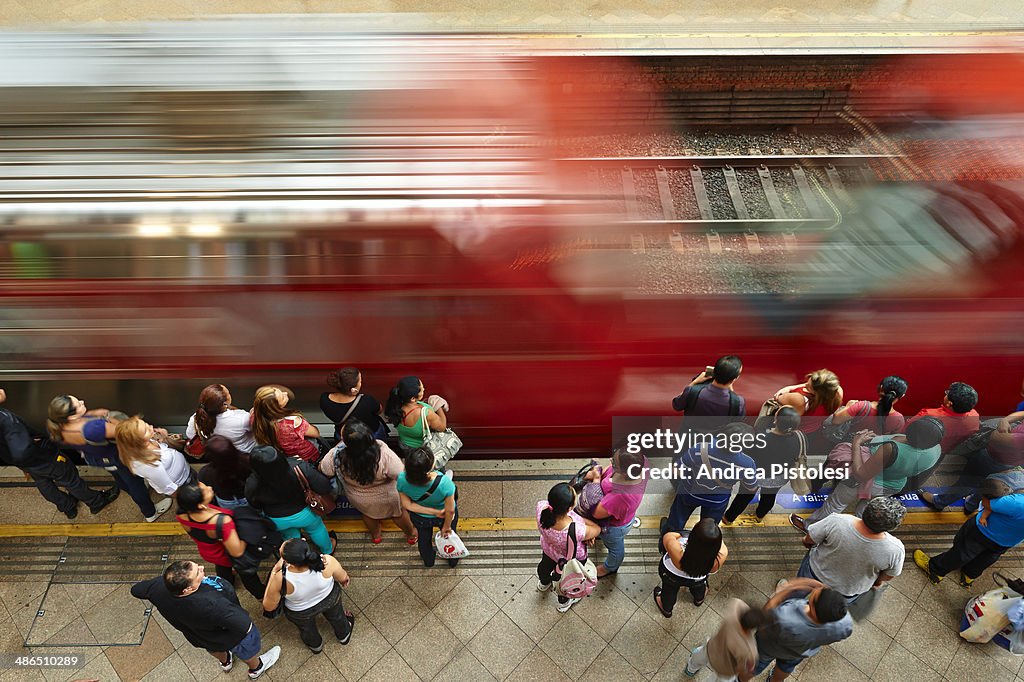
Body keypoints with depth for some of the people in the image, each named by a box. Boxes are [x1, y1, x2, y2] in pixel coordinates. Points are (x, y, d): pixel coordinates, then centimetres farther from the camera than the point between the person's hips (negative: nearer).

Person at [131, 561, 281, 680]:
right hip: (230, 638, -5)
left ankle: (225, 662, 70)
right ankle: (256, 668, 60)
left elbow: (136, 589, -12)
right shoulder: (210, 604, -51)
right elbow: (244, 626, -46)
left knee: (214, 647, 39)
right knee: (247, 649, 30)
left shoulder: (159, 586, -34)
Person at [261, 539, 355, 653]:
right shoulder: (327, 561, -39)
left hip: (301, 613, -1)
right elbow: (343, 577, -15)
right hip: (331, 599, 1)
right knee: (336, 616, 36)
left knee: (307, 629, 36)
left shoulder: (280, 580, -43)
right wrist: (345, 579, 9)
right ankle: (344, 636, 65)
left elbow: (268, 606, -21)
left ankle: (316, 646, 66)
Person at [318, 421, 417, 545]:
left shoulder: (337, 455, -36)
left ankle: (376, 536, 64)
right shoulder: (384, 454, -43)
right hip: (386, 497, -2)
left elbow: (323, 470, -14)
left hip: (358, 499, 2)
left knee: (368, 512, 36)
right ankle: (411, 535, 57)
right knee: (397, 511, 31)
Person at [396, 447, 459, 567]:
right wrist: (447, 526, -8)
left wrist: (433, 511, -20)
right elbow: (450, 510, -28)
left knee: (424, 538, 34)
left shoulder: (402, 480, -37)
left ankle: (428, 561, 64)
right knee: (449, 535, 32)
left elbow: (407, 505, -23)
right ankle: (453, 560, 61)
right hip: (446, 516, -2)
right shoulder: (444, 483, -44)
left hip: (419, 518, 2)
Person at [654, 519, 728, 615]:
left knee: (669, 589, 34)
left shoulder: (677, 551, -48)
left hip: (671, 575, -2)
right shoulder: (721, 556, -43)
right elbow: (720, 543, -18)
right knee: (698, 585, 39)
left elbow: (667, 536, -25)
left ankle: (666, 609, 64)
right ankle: (699, 599, 71)